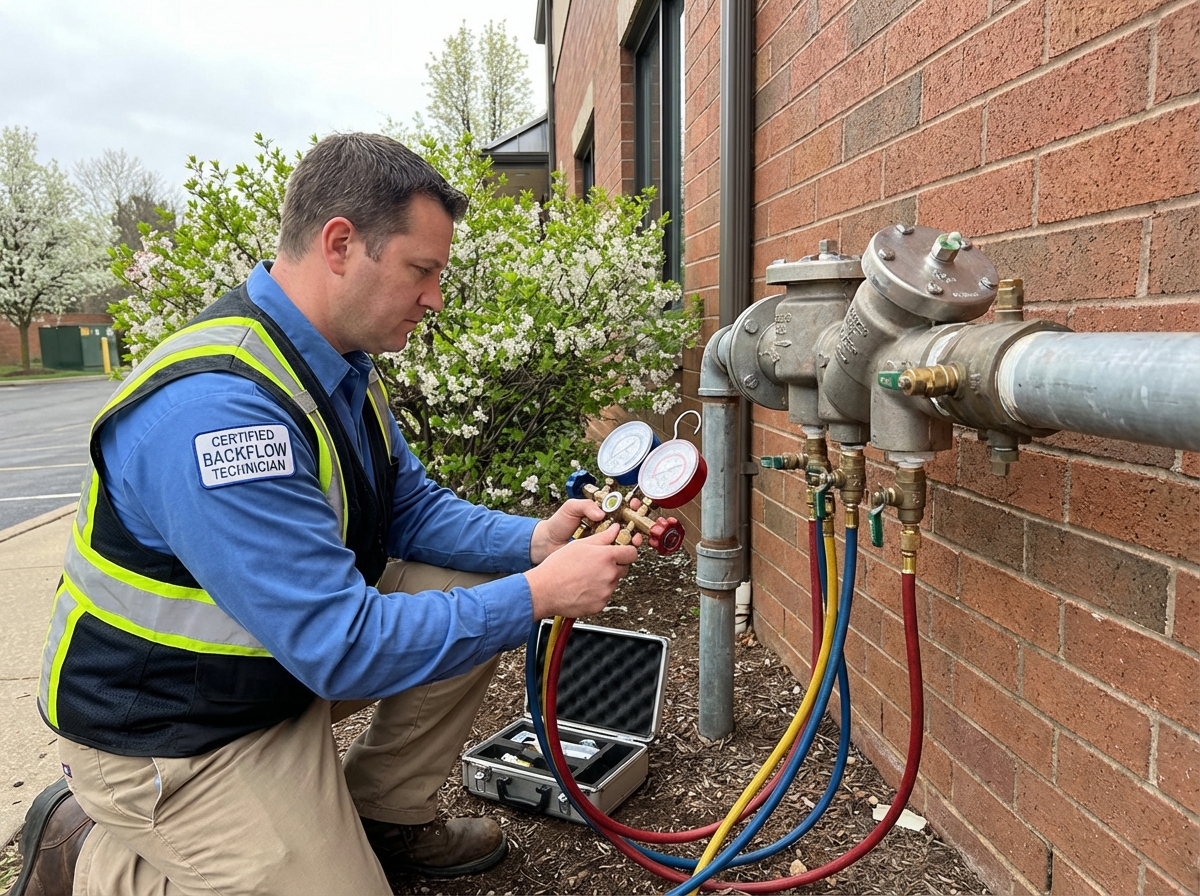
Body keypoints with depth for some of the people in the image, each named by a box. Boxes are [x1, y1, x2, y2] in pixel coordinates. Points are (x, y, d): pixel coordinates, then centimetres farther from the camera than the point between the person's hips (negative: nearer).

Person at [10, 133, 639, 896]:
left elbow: (412, 508, 5)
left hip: (290, 654, 9)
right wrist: (539, 594, -27)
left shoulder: (341, 365, -2)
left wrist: (535, 542, -12)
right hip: (171, 733, -8)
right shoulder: (216, 405, -33)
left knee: (477, 590, -1)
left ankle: (384, 818, 16)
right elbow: (342, 646, -33)